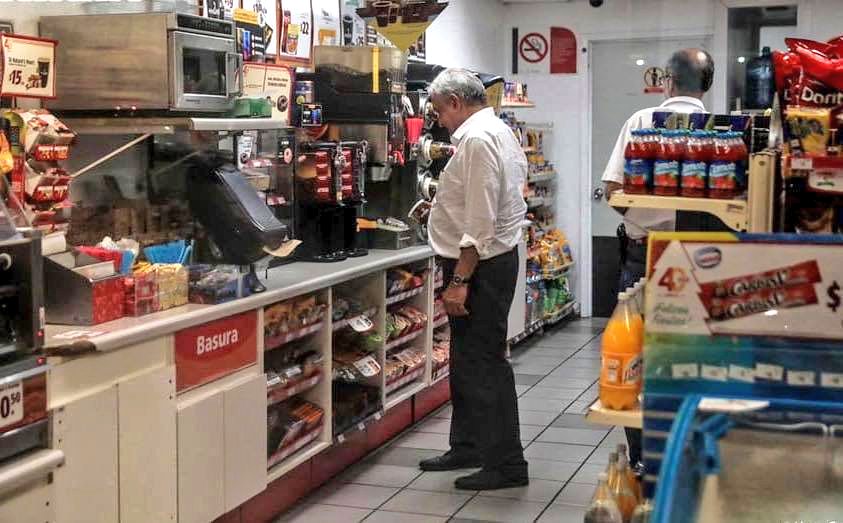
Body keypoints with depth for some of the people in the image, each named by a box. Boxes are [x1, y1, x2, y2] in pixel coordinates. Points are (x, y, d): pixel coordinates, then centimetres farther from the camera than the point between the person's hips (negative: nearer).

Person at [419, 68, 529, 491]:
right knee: (467, 361, 19)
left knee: (484, 364, -5)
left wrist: (460, 279, -23)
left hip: (480, 265, -11)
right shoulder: (499, 131, 16)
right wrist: (444, 206, 23)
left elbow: (480, 221, -23)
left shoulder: (476, 139, -18)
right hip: (495, 259, 11)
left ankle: (507, 464, 2)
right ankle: (467, 448, 31)